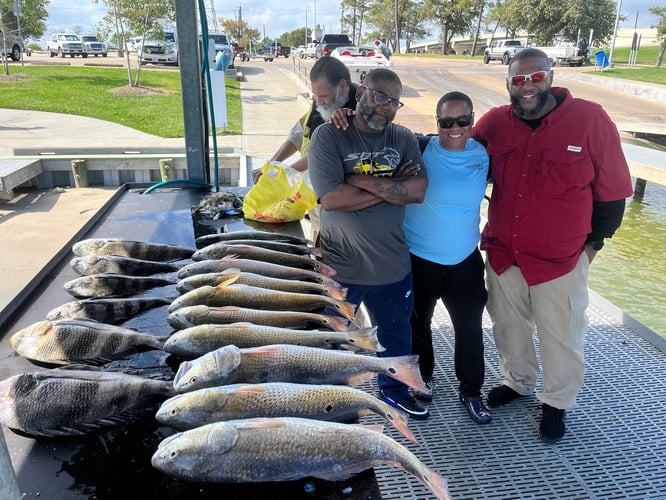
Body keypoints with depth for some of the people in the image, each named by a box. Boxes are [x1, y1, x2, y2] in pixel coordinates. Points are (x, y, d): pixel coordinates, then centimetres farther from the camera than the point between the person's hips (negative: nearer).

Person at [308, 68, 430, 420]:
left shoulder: (403, 138, 1)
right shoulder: (329, 135, -11)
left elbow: (418, 191, -12)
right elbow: (331, 198, -22)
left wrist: (364, 181, -20)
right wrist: (392, 188, -15)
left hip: (393, 264, 4)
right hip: (339, 265, -3)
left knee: (396, 336, 24)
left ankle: (394, 390, 50)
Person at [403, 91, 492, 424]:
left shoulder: (485, 154, -4)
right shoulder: (419, 149, -13)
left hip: (465, 260, 2)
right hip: (418, 259, -2)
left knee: (470, 329, 9)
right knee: (418, 323, 18)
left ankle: (471, 392, 31)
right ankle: (424, 373, 45)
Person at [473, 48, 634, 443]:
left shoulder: (590, 119, -13)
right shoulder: (495, 123, -5)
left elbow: (613, 188, -5)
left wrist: (594, 241, 0)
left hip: (561, 258, -3)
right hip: (502, 253, 4)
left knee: (561, 335, 11)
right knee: (509, 324, 20)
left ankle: (557, 403, 35)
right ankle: (518, 381, 46)